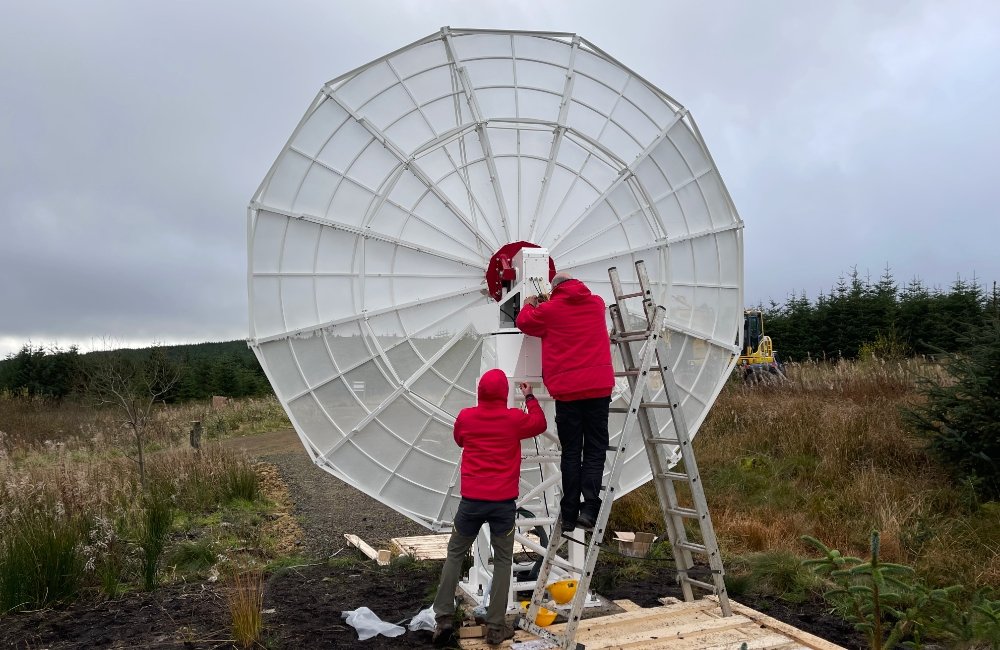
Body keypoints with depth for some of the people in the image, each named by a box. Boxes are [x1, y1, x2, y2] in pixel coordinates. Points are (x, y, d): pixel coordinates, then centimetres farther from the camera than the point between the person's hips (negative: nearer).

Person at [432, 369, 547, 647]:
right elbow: (540, 424, 17)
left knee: (455, 554, 16)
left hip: (471, 500, 1)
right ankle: (495, 627, 11)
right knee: (503, 561, 10)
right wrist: (530, 398, 28)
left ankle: (444, 617, 13)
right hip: (503, 502, -1)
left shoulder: (465, 417, 0)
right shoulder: (514, 418, -4)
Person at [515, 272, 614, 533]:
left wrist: (529, 305, 39)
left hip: (567, 390, -1)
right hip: (599, 386, 1)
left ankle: (569, 515, 7)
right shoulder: (597, 303, 12)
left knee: (571, 452, 6)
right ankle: (589, 508, -8)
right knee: (595, 449, 4)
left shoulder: (549, 309, 1)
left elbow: (524, 322, 18)